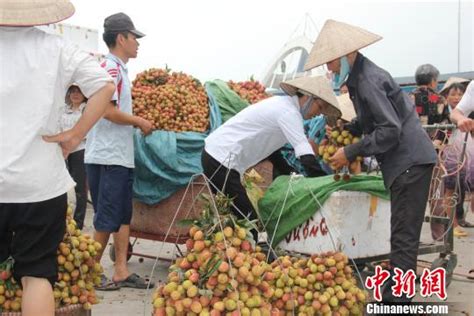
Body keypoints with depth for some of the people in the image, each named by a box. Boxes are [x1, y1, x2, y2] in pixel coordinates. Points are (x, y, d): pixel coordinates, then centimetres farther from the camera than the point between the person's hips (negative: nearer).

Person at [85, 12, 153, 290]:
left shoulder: (119, 69, 17)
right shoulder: (110, 67, -12)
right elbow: (107, 110, -20)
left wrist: (137, 123, 11)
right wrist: (139, 121, -10)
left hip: (122, 156, 10)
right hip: (108, 158, -10)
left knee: (123, 216, 11)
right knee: (107, 220, -2)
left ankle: (121, 272, 16)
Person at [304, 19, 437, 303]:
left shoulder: (368, 80, -18)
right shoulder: (360, 76, 12)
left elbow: (390, 130, -22)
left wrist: (352, 153, -17)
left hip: (410, 161, -10)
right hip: (406, 161, 10)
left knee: (403, 236, -7)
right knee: (403, 234, 14)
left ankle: (396, 298, -1)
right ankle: (395, 293, 24)